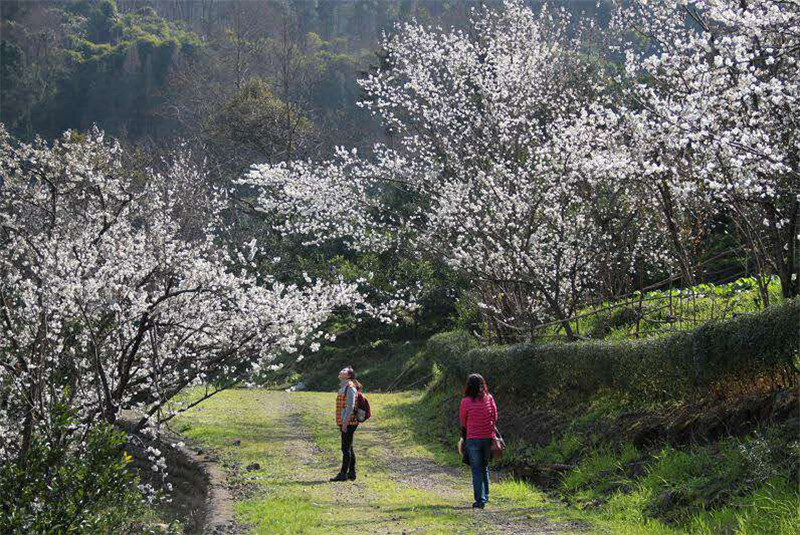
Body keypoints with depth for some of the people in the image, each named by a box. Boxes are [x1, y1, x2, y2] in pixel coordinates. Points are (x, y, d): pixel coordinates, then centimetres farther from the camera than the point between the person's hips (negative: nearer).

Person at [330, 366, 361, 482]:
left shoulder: (350, 387, -12)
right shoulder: (343, 387, 18)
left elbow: (350, 406, -19)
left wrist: (345, 422, -22)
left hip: (348, 423, -10)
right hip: (345, 423, 10)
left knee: (346, 448, -8)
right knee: (348, 448, 12)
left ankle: (343, 473, -7)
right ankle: (352, 473, 16)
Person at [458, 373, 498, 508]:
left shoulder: (466, 401, -9)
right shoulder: (489, 398, -1)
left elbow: (463, 422, 1)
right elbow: (495, 418, 6)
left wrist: (463, 437, 16)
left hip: (473, 439, -3)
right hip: (488, 438, 3)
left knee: (476, 470, 3)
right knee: (484, 468, 20)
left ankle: (480, 500, 1)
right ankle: (485, 496, 24)